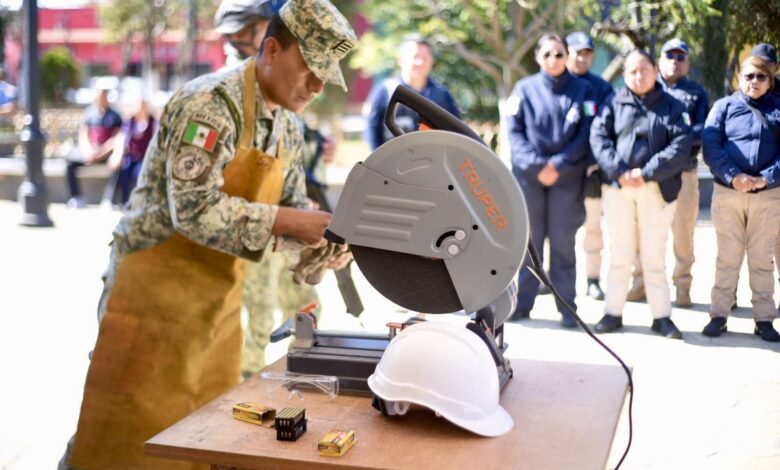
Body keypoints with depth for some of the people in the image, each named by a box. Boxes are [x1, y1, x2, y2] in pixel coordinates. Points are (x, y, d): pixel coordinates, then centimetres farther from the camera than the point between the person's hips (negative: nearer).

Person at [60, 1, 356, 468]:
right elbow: (195, 210, -27)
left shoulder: (289, 129, 8)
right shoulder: (210, 103, -19)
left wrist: (322, 238, -7)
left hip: (220, 299, 8)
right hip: (157, 290, -8)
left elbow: (292, 205, 14)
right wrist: (287, 222, -26)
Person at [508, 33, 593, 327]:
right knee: (529, 240, 6)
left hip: (567, 178, -1)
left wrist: (558, 165, -12)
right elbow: (514, 132, -1)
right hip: (528, 176, 1)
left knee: (563, 242, 1)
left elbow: (585, 135, -2)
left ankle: (567, 307, 7)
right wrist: (537, 165, -13)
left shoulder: (582, 90, 4)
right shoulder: (524, 89, 5)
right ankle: (523, 302, 13)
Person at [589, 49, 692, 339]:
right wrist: (619, 171, -14)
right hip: (617, 187, 1)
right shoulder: (615, 104, 9)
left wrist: (647, 172, -13)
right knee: (620, 254, 5)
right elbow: (599, 137, -2)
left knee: (654, 255, 3)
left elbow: (680, 146, -4)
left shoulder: (671, 106, 7)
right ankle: (613, 312, 12)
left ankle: (662, 315, 11)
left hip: (657, 189, -1)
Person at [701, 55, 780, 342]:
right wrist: (734, 176, -16)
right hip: (728, 193, 0)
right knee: (727, 257, 4)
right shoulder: (724, 106, 6)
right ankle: (719, 315, 10)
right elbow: (710, 146, -4)